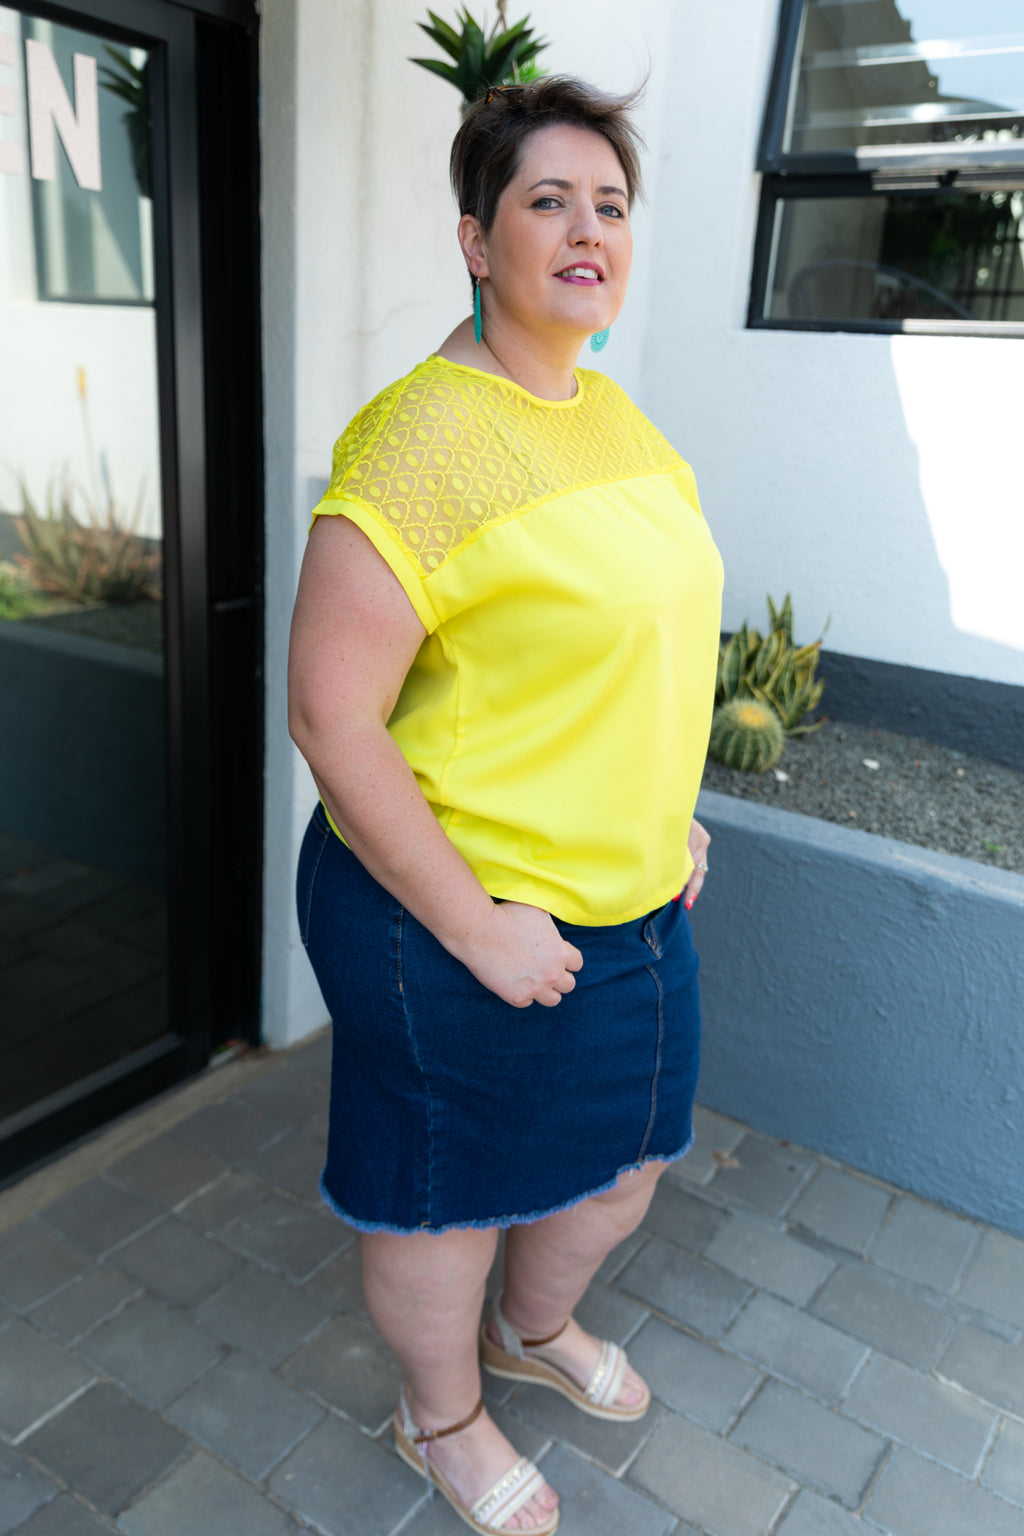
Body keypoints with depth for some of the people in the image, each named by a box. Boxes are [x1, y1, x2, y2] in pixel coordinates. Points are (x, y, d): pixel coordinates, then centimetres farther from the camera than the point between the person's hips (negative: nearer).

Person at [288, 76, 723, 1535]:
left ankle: (535, 1327, 57)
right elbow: (328, 712, -22)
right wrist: (475, 925, -20)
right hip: (456, 917, -8)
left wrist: (667, 809, 12)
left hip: (632, 899, 9)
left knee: (629, 1152, 25)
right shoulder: (428, 437, -21)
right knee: (449, 1192, 16)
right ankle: (443, 1418, 48)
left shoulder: (611, 411, 7)